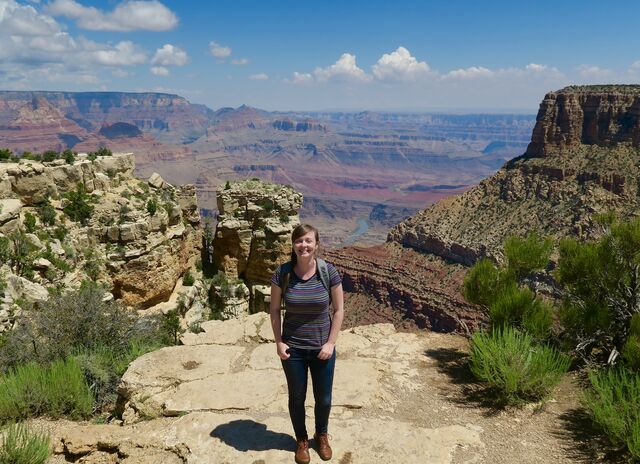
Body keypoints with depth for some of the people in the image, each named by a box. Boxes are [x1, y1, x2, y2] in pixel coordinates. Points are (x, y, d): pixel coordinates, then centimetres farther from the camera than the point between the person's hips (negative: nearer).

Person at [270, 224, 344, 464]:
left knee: (324, 398, 17)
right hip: (293, 349, 0)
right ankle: (301, 440, 43)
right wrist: (279, 342, -7)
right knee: (297, 398, 18)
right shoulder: (282, 273, -13)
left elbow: (339, 310, -6)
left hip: (322, 348, 0)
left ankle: (321, 436, 46)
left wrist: (330, 343, -9)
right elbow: (274, 310, -2)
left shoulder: (329, 272, -14)